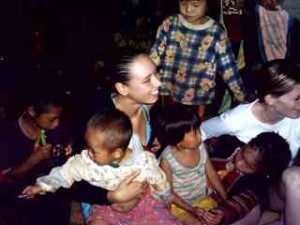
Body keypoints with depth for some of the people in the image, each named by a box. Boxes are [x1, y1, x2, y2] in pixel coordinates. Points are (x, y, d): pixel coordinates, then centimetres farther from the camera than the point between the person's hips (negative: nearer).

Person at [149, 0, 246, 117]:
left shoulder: (216, 32, -10)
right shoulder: (170, 24, -8)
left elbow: (228, 68, -6)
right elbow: (155, 55, -5)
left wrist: (242, 98, -4)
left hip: (198, 97, -1)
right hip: (169, 92, 1)